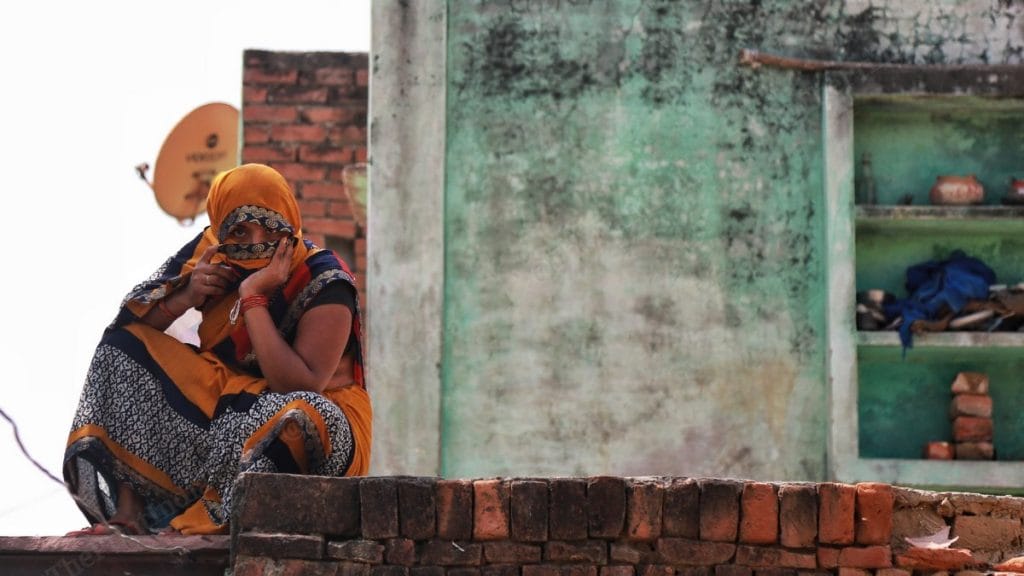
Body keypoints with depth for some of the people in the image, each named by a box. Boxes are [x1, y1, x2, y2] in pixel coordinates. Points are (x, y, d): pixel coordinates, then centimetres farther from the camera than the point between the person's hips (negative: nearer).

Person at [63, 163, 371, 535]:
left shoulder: (324, 283, -18)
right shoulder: (210, 255, -3)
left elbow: (300, 386, -28)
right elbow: (128, 325, -1)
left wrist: (253, 298, -27)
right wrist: (185, 297, -19)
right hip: (224, 405, 5)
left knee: (299, 418, -40)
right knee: (122, 348, -8)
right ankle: (127, 512, -20)